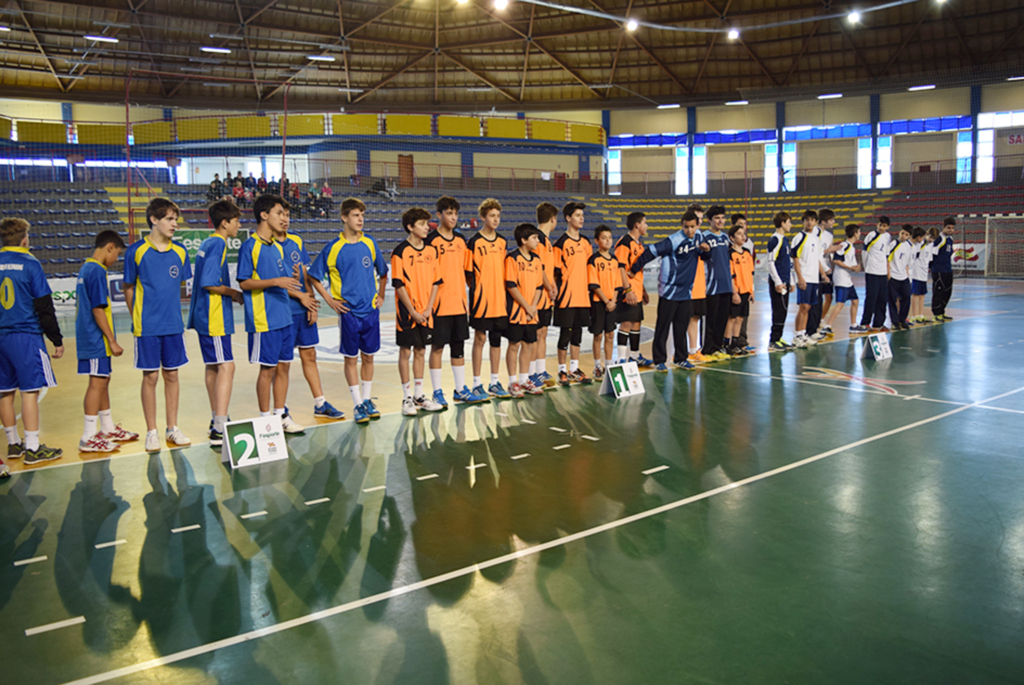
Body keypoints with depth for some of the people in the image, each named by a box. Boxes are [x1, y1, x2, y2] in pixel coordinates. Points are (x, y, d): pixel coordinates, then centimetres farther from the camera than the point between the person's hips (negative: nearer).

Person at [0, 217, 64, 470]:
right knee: (30, 390, -3)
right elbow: (44, 307, -8)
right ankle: (32, 448, -2)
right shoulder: (29, 264, -7)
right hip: (26, 336, -6)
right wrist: (57, 340, -2)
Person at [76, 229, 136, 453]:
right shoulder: (98, 271, -16)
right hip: (97, 340, -10)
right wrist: (112, 341, -18)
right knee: (97, 383, -6)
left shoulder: (85, 269, 14)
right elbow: (98, 310, -20)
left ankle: (108, 429, 28)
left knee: (103, 380, 17)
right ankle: (88, 438, -3)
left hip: (87, 337, 10)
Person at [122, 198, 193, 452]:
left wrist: (173, 314, 9)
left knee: (172, 375, 9)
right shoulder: (136, 251, -5)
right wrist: (137, 319, -1)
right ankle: (151, 432, 13)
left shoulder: (179, 251, 4)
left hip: (173, 325, 3)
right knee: (150, 377, 3)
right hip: (147, 326, -3)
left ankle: (172, 429, 20)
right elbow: (129, 288, 2)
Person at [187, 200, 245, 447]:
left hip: (205, 314, 11)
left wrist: (230, 294, 12)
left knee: (213, 367, 17)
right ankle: (219, 430, -17)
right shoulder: (217, 244, -14)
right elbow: (210, 283, -21)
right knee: (226, 366, -13)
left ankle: (217, 421, 28)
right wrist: (234, 294, -8)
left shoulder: (207, 243, 16)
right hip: (214, 316, -11)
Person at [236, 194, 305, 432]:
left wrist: (292, 278, -3)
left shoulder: (277, 247, 15)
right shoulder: (250, 246, -9)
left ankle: (281, 415, 21)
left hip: (285, 318, 8)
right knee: (268, 369, -1)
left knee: (284, 366, 10)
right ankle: (265, 419, 10)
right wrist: (276, 281, -22)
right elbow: (244, 282, -13)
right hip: (263, 320, -7)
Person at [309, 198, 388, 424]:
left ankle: (367, 400, 24)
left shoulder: (370, 243, 4)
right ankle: (358, 405, 12)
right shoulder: (333, 247, -6)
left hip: (371, 310, 3)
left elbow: (382, 272, 18)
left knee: (368, 356, 10)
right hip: (348, 311, -3)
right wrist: (330, 301, -4)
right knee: (351, 358, 3)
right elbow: (315, 277, 0)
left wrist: (380, 296, 11)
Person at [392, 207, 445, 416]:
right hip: (407, 312, -5)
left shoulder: (431, 250, 7)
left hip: (425, 313, 5)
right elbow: (399, 285, -12)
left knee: (420, 351, 11)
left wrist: (428, 308, -3)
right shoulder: (400, 251, -9)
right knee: (405, 351, 2)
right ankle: (407, 398, 10)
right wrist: (413, 311, -14)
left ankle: (419, 395, 21)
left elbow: (435, 281, 8)